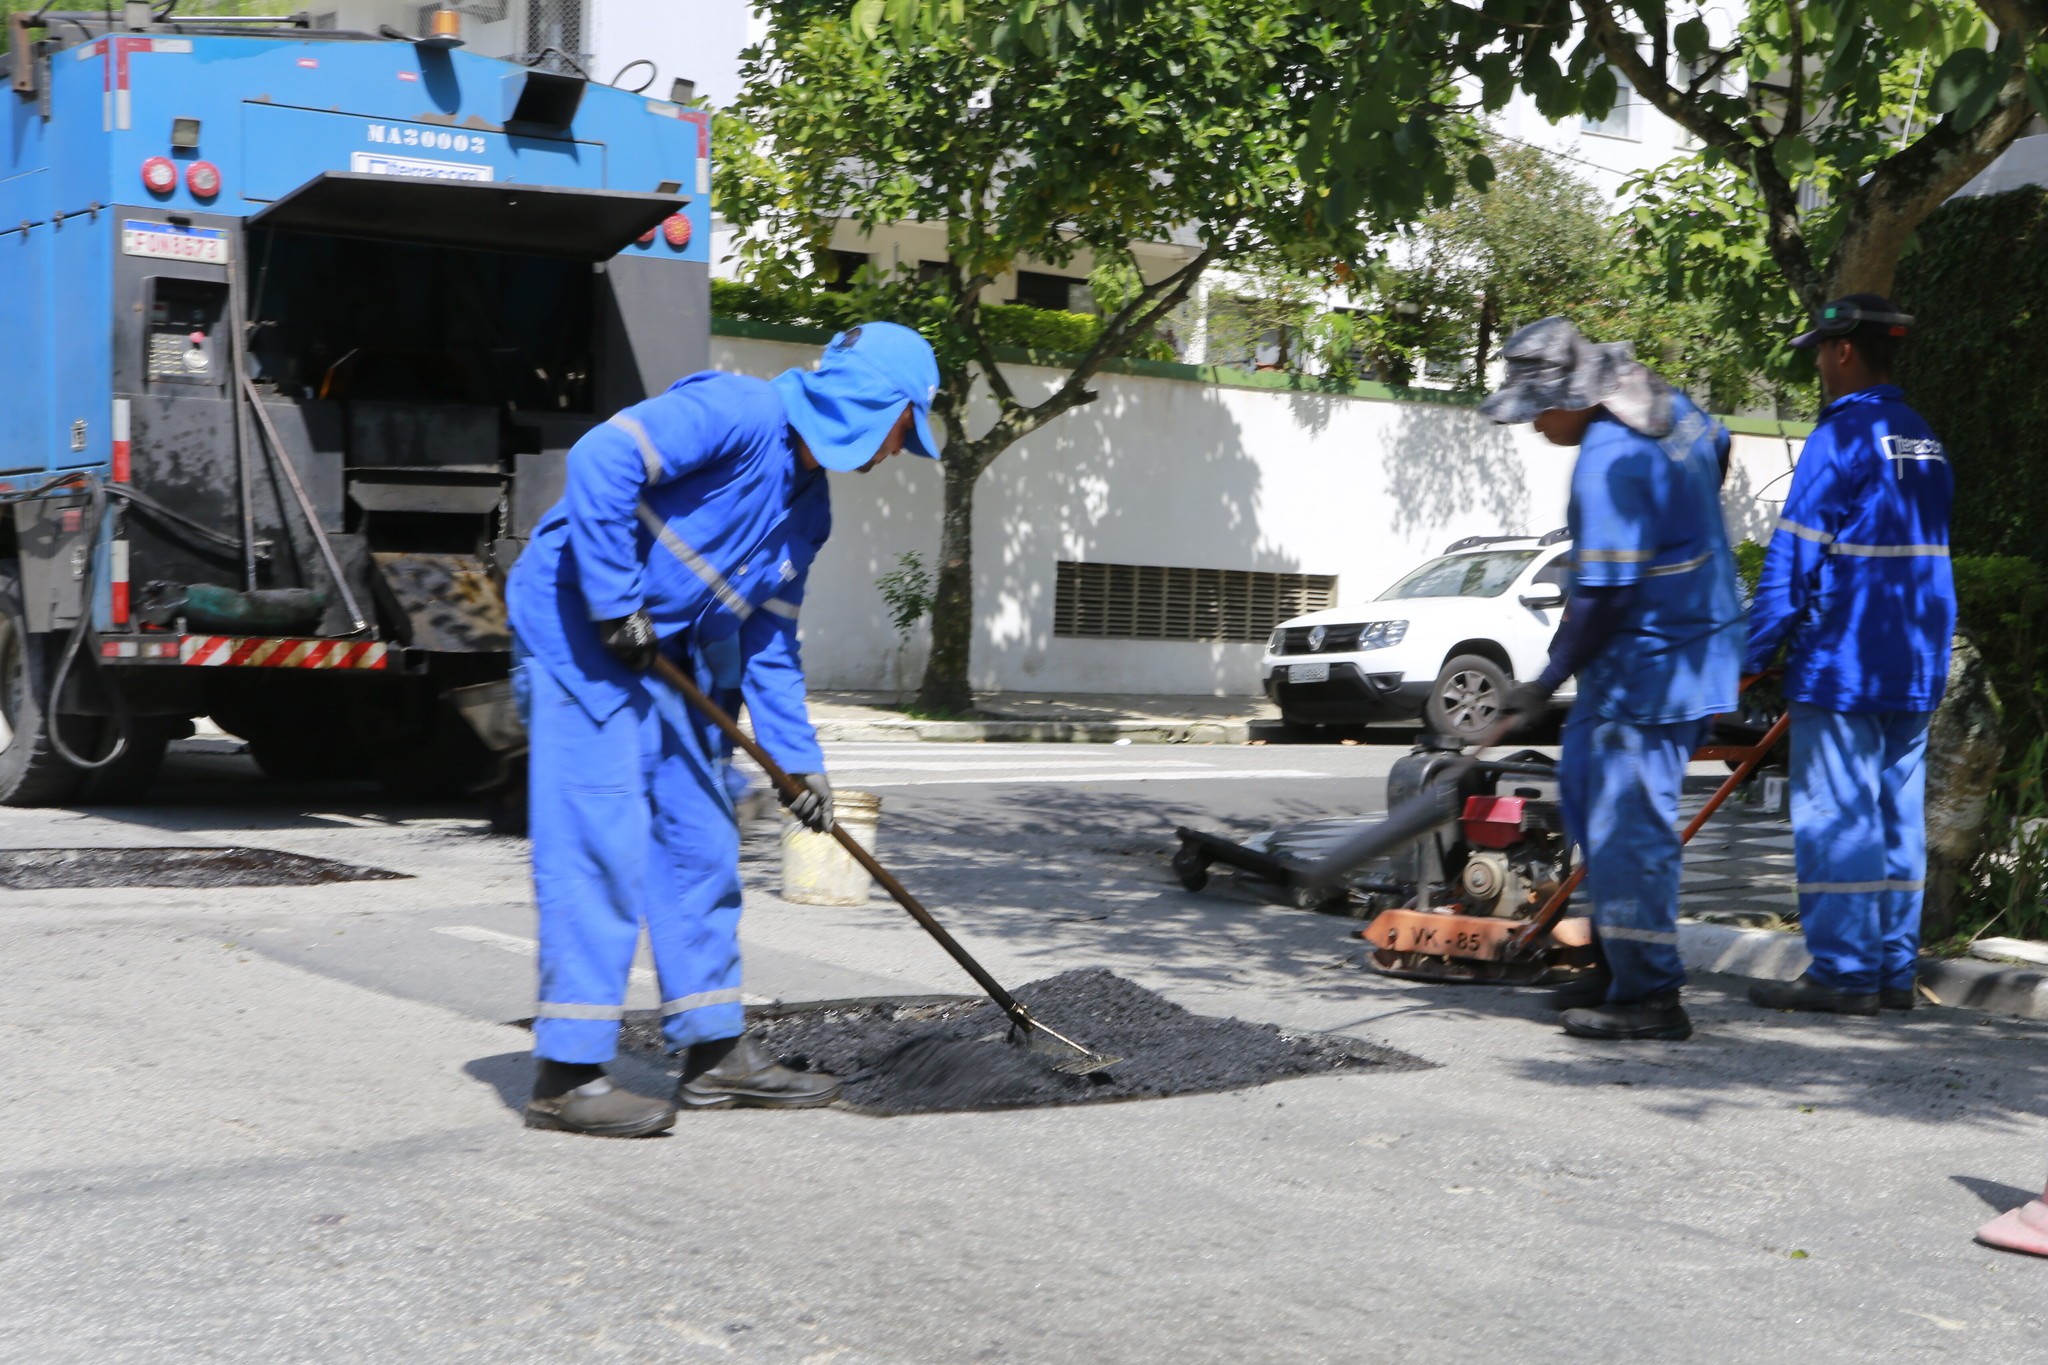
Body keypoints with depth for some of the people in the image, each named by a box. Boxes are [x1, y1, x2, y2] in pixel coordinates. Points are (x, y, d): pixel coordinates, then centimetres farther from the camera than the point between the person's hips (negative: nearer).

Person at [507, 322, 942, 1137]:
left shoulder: (808, 509, 14)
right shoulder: (739, 413, -15)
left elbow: (767, 643, 18)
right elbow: (602, 460, -26)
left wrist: (798, 759, 12)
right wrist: (617, 605, -23)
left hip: (664, 655, 10)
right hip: (578, 628, -10)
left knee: (699, 840, 11)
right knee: (600, 842, -12)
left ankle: (715, 1051, 22)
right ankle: (567, 1076, -6)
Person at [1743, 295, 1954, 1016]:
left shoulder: (1840, 435, -11)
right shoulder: (1924, 441, 15)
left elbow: (1793, 558, -14)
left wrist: (1750, 656, -10)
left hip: (1843, 665, -8)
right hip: (1916, 668, 8)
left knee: (1835, 816, -4)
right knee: (1898, 814, 10)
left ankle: (1842, 972, -3)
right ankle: (1893, 969, 15)